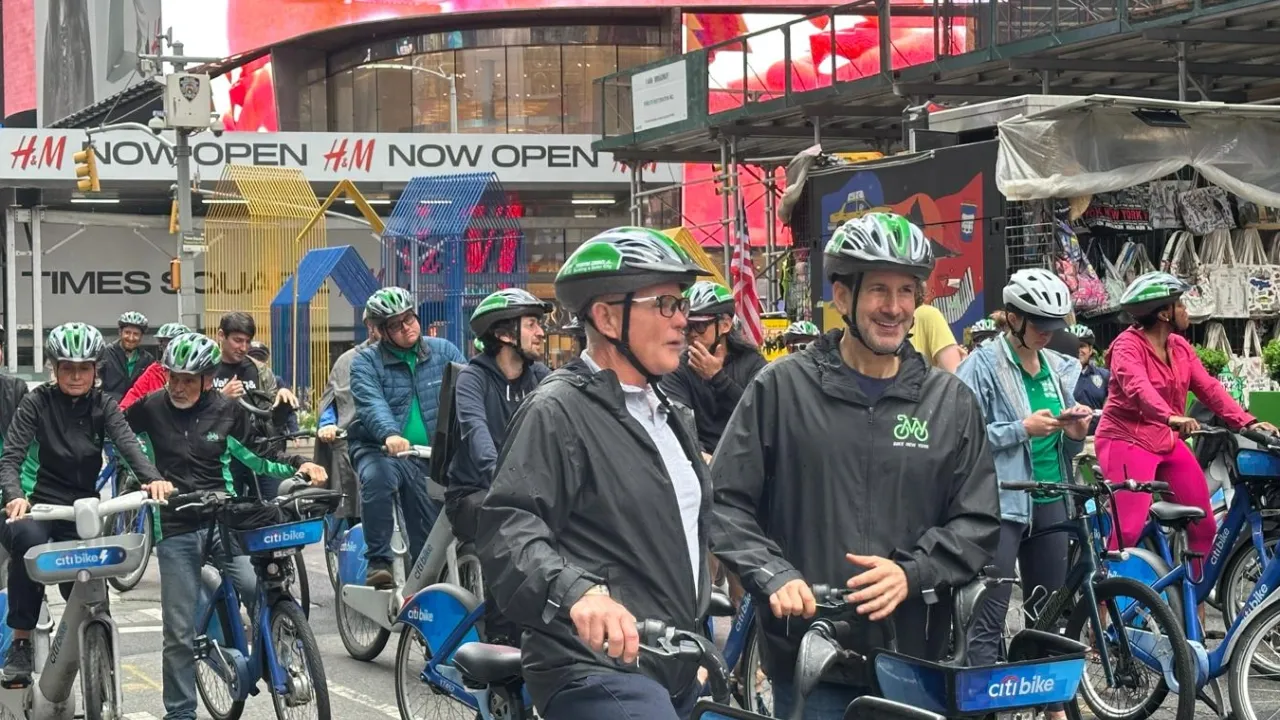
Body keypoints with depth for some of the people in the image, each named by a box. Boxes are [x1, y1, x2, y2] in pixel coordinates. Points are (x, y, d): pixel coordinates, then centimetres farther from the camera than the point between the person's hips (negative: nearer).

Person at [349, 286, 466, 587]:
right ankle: (378, 561, -25)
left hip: (429, 455, 3)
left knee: (430, 535, 1)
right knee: (377, 478, -35)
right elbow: (372, 404, -21)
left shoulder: (443, 351, 4)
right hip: (380, 450, -3)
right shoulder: (366, 362, -3)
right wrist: (389, 435, -42)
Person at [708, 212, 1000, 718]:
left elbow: (977, 522, 5)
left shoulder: (950, 401, 7)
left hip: (915, 658, 2)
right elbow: (725, 502, 0)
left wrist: (912, 573, -12)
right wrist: (774, 576, -15)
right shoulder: (782, 387, 1)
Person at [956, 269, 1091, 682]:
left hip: (1050, 500, 7)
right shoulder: (983, 365, -6)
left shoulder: (1060, 368, 13)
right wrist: (1023, 428, -18)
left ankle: (1053, 704, 24)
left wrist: (1076, 430, 1)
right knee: (990, 617, -7)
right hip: (1002, 501, -6)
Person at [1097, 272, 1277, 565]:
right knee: (1129, 529, -18)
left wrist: (1247, 422, -12)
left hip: (1167, 442, 7)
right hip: (1127, 440, -7)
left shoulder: (1180, 347, 10)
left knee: (1204, 525, 3)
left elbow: (1209, 388, 2)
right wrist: (1171, 417, -49)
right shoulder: (1128, 345, -13)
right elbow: (1138, 388, -31)